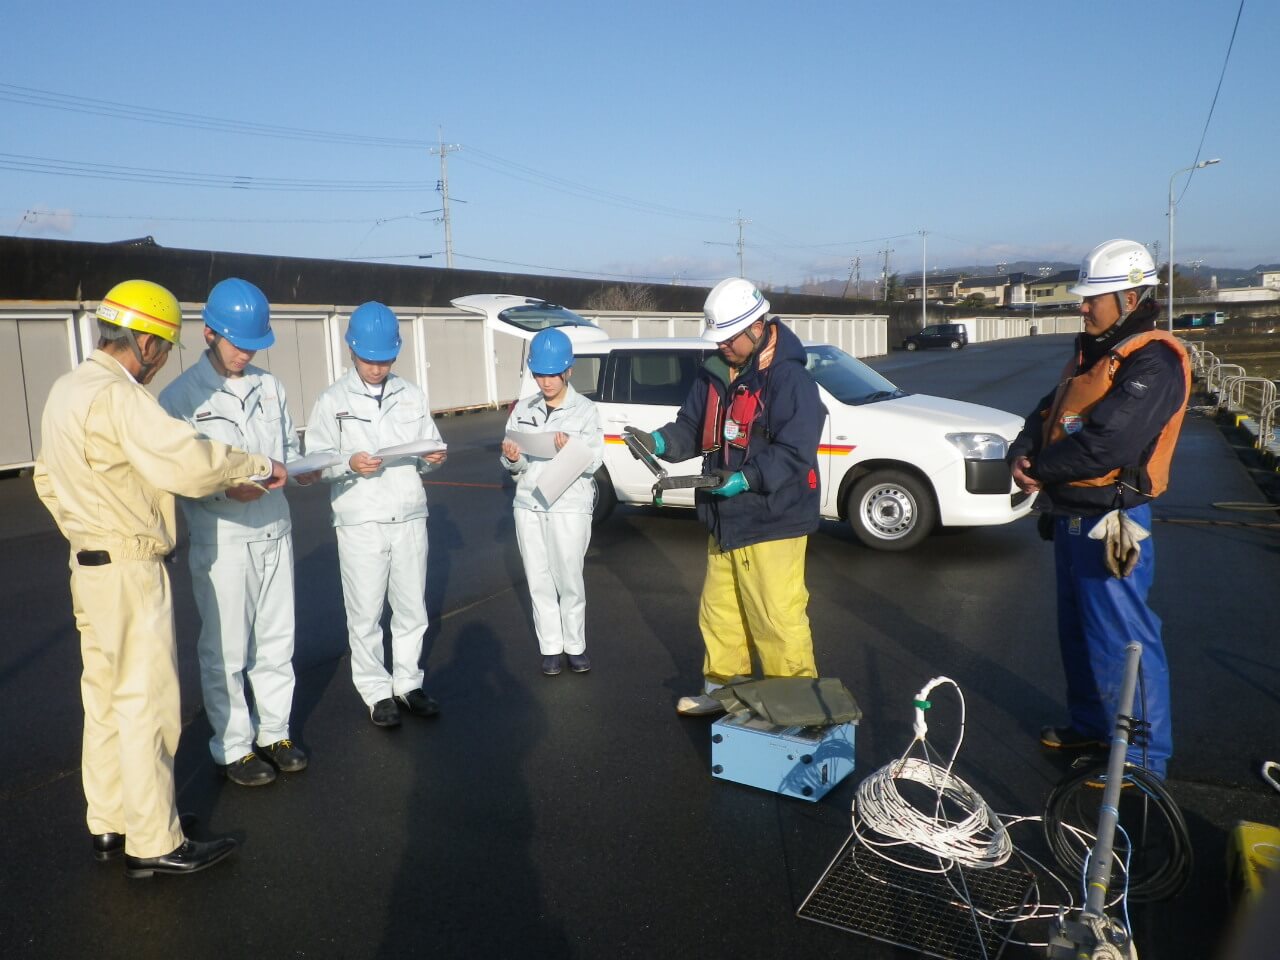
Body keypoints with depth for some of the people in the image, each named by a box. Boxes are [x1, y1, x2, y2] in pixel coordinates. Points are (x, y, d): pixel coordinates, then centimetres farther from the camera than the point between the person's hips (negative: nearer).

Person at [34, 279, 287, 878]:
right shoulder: (117, 397, -20)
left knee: (106, 698, 17)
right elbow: (189, 463, -31)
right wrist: (257, 467, -17)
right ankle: (153, 843, 10)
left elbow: (47, 479, 19)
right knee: (147, 703, -1)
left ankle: (109, 825, 30)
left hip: (89, 565, 10)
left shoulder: (66, 389, 11)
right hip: (130, 573, -10)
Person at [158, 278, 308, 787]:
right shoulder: (180, 396, -8)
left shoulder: (269, 386, 8)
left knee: (277, 643, 15)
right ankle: (232, 748, 23)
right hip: (221, 541, -5)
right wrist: (227, 490, -23)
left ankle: (274, 733, 31)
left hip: (275, 533, 5)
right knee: (226, 652, 7)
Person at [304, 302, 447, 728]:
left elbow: (429, 449, 13)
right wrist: (349, 464, -21)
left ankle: (408, 683, 27)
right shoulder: (333, 400, -1)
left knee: (412, 609, 12)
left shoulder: (411, 395, 8)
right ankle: (377, 692, 19)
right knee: (365, 614, 5)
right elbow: (316, 460, -3)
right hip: (360, 522, -3)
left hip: (410, 517, 3)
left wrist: (433, 458, -9)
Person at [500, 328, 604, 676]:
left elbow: (594, 462, -10)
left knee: (569, 581, 4)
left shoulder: (585, 410, -4)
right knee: (539, 581, 9)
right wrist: (512, 458, -16)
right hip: (528, 506, 4)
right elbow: (515, 464, 7)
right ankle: (550, 648, 20)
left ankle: (575, 646, 19)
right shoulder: (523, 409, 7)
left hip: (570, 507, -4)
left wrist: (571, 450, -28)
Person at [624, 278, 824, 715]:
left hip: (772, 523, -8)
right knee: (719, 614, 20)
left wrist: (746, 478, -33)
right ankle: (721, 689, 37)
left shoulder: (790, 379, -15)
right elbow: (692, 428, 13)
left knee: (778, 621, -3)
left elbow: (794, 453, -21)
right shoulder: (715, 375, 9)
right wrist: (660, 441, -8)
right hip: (725, 521, 8)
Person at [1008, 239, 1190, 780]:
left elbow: (1107, 443, -27)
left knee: (1121, 639, -2)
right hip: (1071, 516, 10)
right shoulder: (1092, 353, 14)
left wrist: (1040, 469, -14)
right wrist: (1023, 452, -8)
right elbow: (1046, 414, 12)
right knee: (1077, 630, 20)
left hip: (1109, 522, -10)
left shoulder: (1153, 362, -17)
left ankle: (1143, 758, 12)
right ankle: (1090, 724, 37)